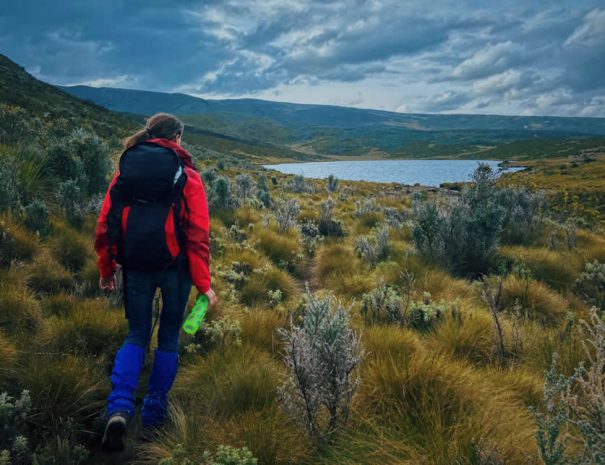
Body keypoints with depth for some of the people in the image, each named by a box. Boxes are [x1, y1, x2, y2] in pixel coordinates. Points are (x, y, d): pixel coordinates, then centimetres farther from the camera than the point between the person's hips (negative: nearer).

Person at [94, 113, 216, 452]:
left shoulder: (125, 170, 6)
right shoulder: (187, 176, -4)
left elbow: (106, 225, 6)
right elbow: (199, 235, -8)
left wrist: (107, 271, 16)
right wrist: (204, 284, -3)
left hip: (136, 267, 3)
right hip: (174, 267, -2)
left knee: (137, 336, 15)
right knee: (169, 338, 15)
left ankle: (119, 409, -5)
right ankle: (154, 412, 23)